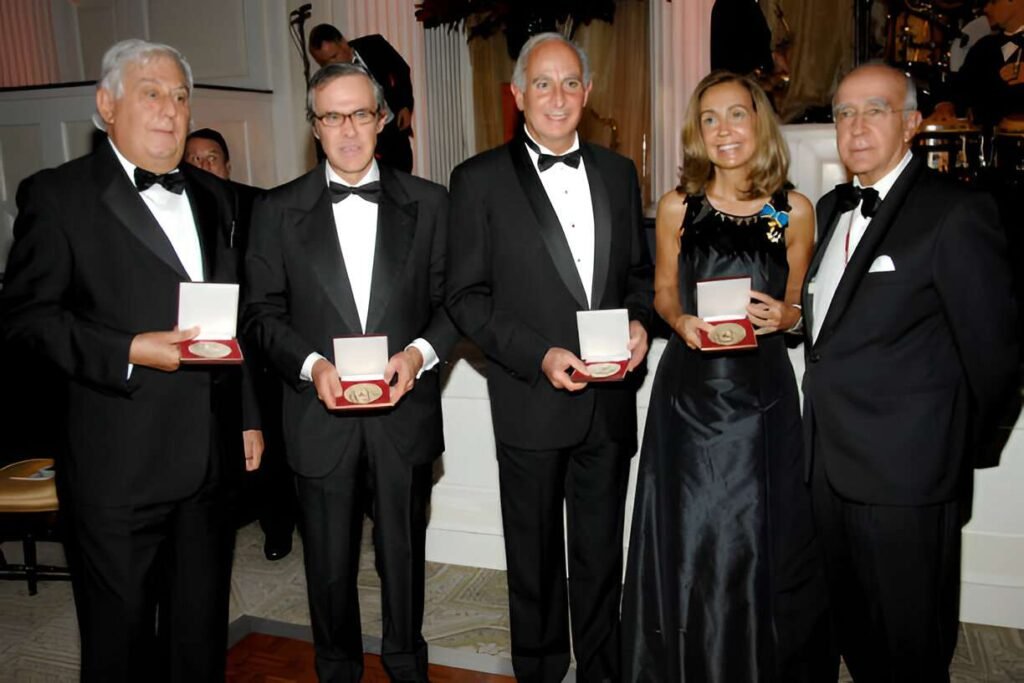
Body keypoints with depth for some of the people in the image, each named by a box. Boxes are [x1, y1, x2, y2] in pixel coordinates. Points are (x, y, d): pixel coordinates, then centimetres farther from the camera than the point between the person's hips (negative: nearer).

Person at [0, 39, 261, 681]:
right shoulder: (58, 194, -3)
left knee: (203, 626, 19)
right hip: (116, 461, -5)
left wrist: (249, 416, 13)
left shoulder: (212, 195, 14)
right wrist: (128, 352, -20)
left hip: (212, 455, 5)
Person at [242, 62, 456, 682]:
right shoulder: (278, 210, 2)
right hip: (321, 419, 0)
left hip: (405, 415, 0)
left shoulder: (428, 203, 2)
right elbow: (264, 313, 2)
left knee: (404, 557, 16)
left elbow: (452, 300, 3)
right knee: (330, 566, 14)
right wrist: (310, 364, -15)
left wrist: (420, 352, -15)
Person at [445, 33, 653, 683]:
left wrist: (640, 320, -7)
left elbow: (638, 270, 14)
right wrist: (538, 355, -18)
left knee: (601, 555, 18)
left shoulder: (619, 172, 8)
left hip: (610, 402, 3)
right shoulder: (480, 179, -5)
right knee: (536, 557, 15)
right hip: (532, 402, -3)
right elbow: (466, 296, -8)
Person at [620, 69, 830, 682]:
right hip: (689, 390, 0)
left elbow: (795, 302, 11)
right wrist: (681, 322, -11)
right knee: (688, 540, 7)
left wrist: (785, 316, -11)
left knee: (762, 540, 6)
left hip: (763, 393, 0)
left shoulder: (795, 211, 1)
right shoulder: (678, 207, 1)